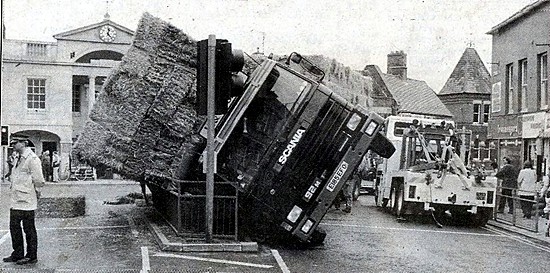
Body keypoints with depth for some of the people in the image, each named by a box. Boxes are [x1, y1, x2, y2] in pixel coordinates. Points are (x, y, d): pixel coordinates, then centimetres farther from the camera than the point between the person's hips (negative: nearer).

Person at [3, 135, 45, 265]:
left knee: (29, 229, 0)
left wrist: (36, 193, -8)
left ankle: (31, 256, 10)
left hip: (26, 201, -10)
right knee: (14, 227, 14)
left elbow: (39, 181, -17)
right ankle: (17, 255, 25)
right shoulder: (20, 159, 15)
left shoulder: (32, 159, -15)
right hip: (16, 201, 10)